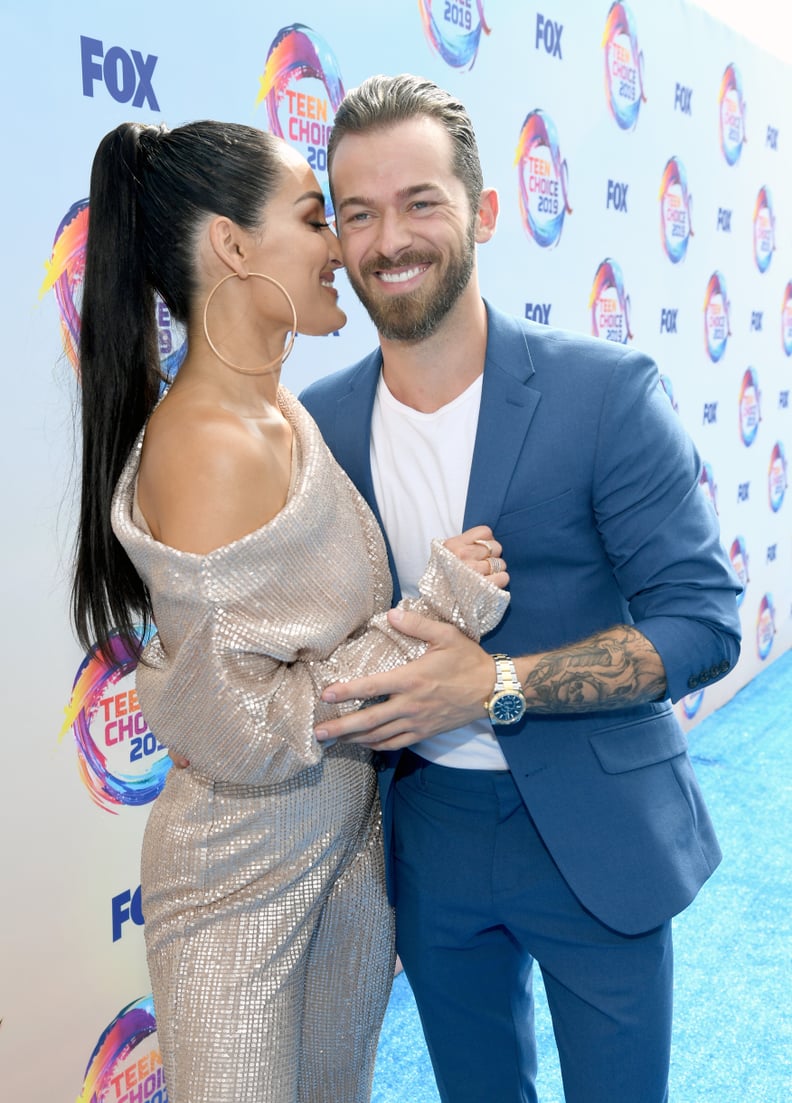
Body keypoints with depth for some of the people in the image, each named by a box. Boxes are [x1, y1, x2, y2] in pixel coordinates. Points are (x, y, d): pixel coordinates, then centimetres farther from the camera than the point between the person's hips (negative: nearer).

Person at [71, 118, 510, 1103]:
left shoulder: (282, 415, -1)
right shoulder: (209, 447, -27)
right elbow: (241, 731, -26)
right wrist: (439, 611, -21)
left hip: (347, 839, 8)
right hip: (246, 882, -8)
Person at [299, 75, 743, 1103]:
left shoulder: (607, 390, -15)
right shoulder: (321, 421, -3)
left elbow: (702, 620, -16)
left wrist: (497, 688, -26)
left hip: (597, 832, -3)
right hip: (426, 832, 3)